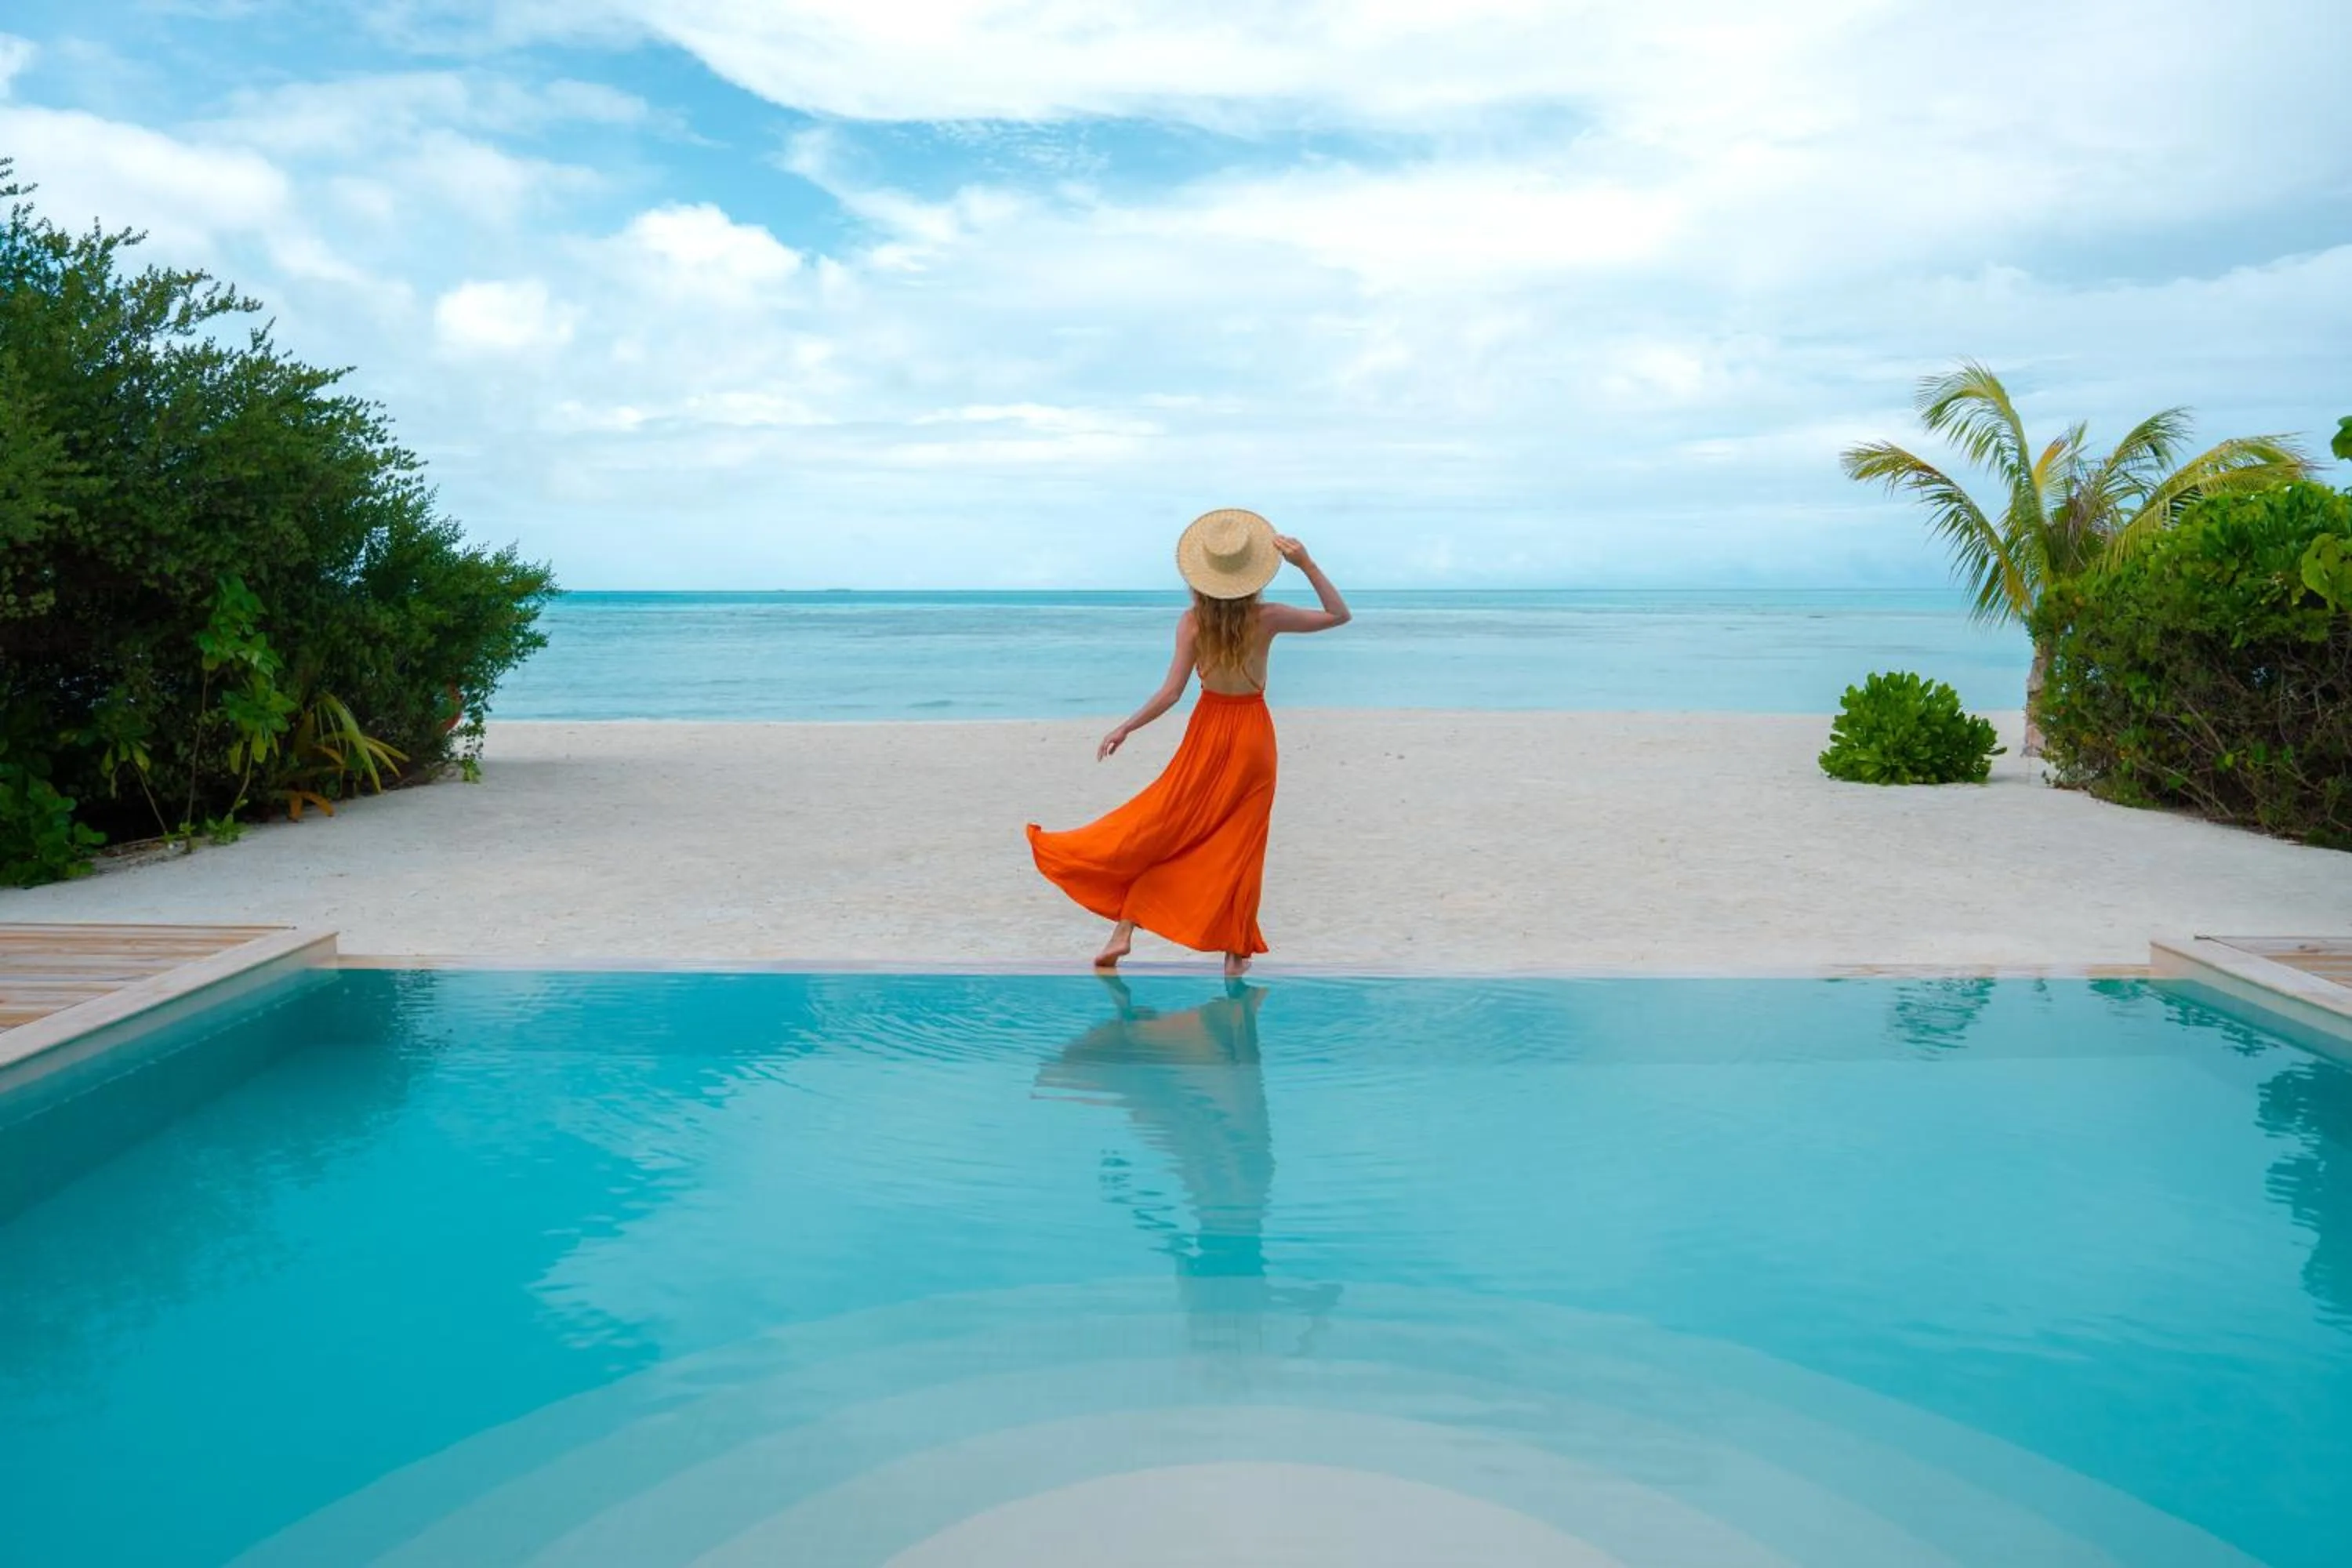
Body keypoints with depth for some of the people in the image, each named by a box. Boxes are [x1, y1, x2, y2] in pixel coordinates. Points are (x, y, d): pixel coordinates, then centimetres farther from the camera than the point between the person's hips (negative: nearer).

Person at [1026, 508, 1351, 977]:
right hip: (1254, 732, 1)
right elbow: (1339, 615, -2)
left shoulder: (1192, 621, -14)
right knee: (1239, 843, 7)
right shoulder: (1267, 618, -12)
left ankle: (1124, 929, 4)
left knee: (1164, 827, 8)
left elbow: (1171, 692, -15)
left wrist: (1124, 730, -5)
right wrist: (1306, 564, -11)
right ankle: (1235, 951, 11)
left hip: (1209, 731, 0)